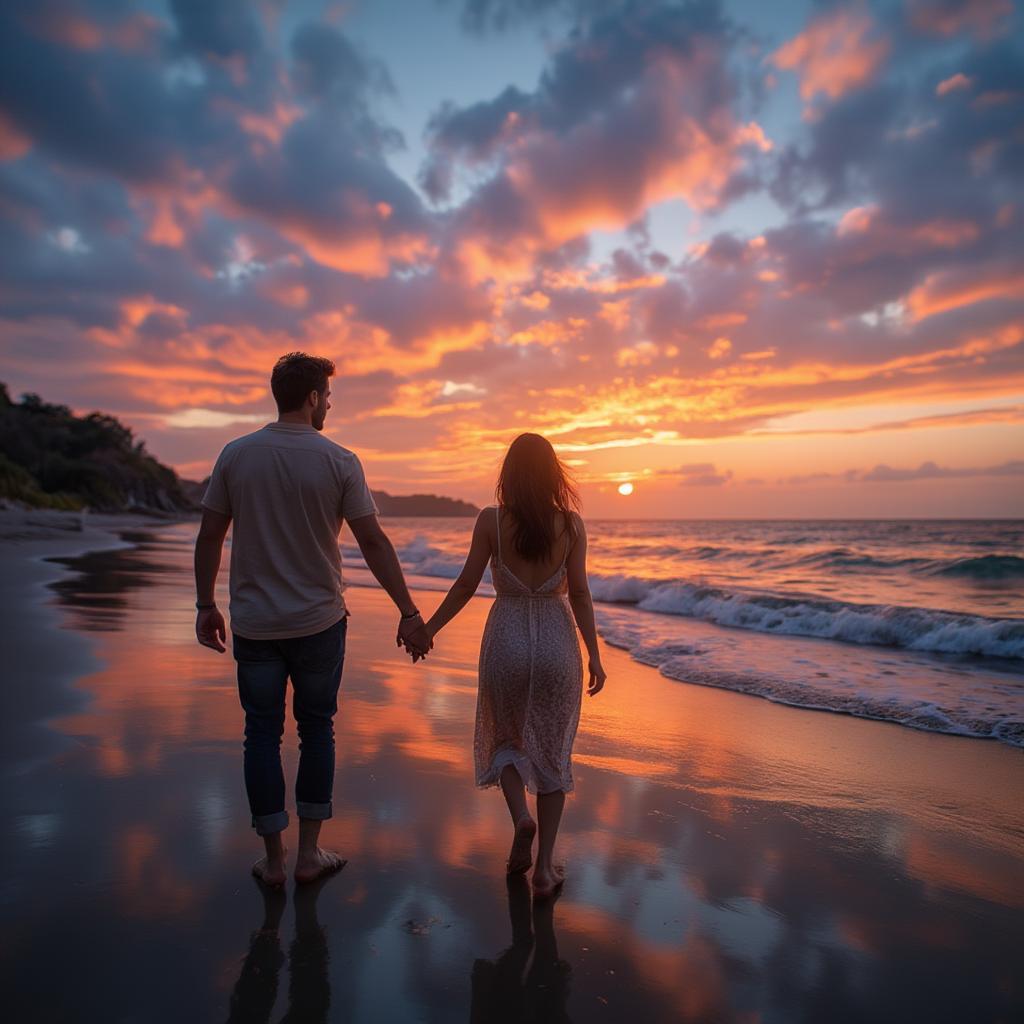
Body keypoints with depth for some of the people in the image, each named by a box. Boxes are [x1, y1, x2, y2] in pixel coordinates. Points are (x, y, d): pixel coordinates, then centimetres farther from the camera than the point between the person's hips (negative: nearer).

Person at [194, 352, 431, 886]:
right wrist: (409, 613, -5)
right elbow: (374, 543, -10)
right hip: (319, 621, -1)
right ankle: (309, 854, 21)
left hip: (253, 623, 2)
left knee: (263, 733, 11)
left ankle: (273, 858, 21)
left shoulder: (236, 455, -1)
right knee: (316, 731, 12)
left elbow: (209, 536, 1)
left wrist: (205, 605, 12)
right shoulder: (339, 461, -8)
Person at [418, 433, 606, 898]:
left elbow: (466, 584, -4)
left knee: (505, 737, 24)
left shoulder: (491, 520, -7)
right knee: (552, 750, 14)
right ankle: (544, 867, 18)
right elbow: (579, 593, -4)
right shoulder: (571, 523, -4)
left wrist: (429, 628, 9)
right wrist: (594, 654, 4)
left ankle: (521, 817, 2)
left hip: (506, 640, -1)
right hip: (558, 640, 1)